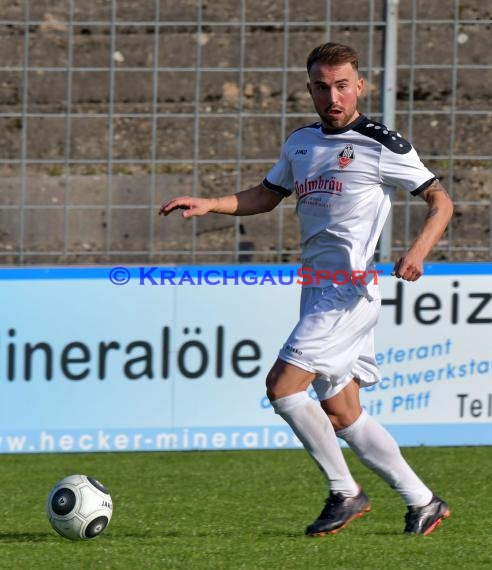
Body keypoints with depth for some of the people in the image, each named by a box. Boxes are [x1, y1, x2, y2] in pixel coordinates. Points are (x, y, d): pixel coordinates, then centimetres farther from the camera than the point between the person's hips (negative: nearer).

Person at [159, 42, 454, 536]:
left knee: (282, 386, -16)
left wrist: (418, 252, -21)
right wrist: (208, 204, 14)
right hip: (317, 288, 8)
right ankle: (422, 502, 16)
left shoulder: (381, 146, -6)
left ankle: (344, 492, -5)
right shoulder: (300, 143, 15)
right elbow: (268, 195, 28)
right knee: (339, 412, 8)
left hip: (349, 289, -8)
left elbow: (440, 201, -4)